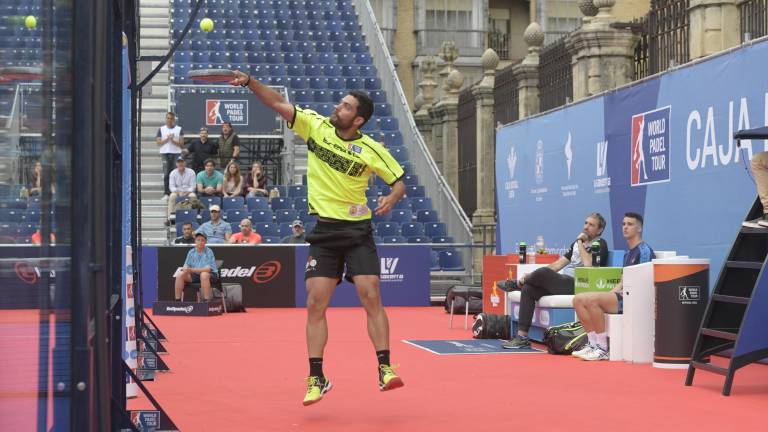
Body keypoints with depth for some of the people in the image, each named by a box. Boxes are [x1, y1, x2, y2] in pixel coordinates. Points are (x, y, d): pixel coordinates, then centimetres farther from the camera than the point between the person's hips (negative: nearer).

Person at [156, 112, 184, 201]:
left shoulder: (179, 129, 7)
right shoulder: (161, 129, 10)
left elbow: (181, 143, 1)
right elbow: (158, 143, 3)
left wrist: (172, 140, -12)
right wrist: (167, 139, -9)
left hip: (176, 153, -1)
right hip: (165, 153, 1)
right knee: (166, 174, -4)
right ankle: (167, 193, -2)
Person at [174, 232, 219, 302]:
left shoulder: (209, 252, -10)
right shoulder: (191, 252, 5)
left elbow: (208, 269, -19)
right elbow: (186, 265, 6)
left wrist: (192, 270, -28)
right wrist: (185, 269, -21)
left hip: (211, 275, -5)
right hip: (195, 275, 5)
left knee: (204, 275, -38)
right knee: (180, 275, -15)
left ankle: (207, 301, -37)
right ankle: (177, 301, -12)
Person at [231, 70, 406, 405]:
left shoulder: (371, 150, -5)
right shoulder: (316, 125, 0)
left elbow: (399, 181, 2)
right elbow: (278, 104, -3)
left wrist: (391, 199, -19)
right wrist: (250, 82, -16)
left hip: (357, 230, -2)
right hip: (323, 232, 2)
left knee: (371, 299, -11)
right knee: (315, 305, -2)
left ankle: (385, 369, -4)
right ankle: (316, 379, 4)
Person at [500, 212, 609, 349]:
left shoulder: (600, 244, 1)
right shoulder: (577, 243, 26)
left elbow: (589, 265, -18)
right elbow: (559, 263, 21)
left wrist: (580, 243, -7)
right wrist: (531, 276, 10)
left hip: (575, 285, -8)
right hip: (561, 283, 8)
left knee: (543, 272, -28)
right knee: (528, 289, -11)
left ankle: (516, 284, 5)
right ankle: (522, 336, -15)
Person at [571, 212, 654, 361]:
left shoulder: (644, 250, -5)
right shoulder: (628, 254, 24)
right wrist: (610, 294, 7)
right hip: (622, 298, 9)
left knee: (592, 299, -28)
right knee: (578, 299, -3)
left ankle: (602, 348, -23)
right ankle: (593, 343, -6)